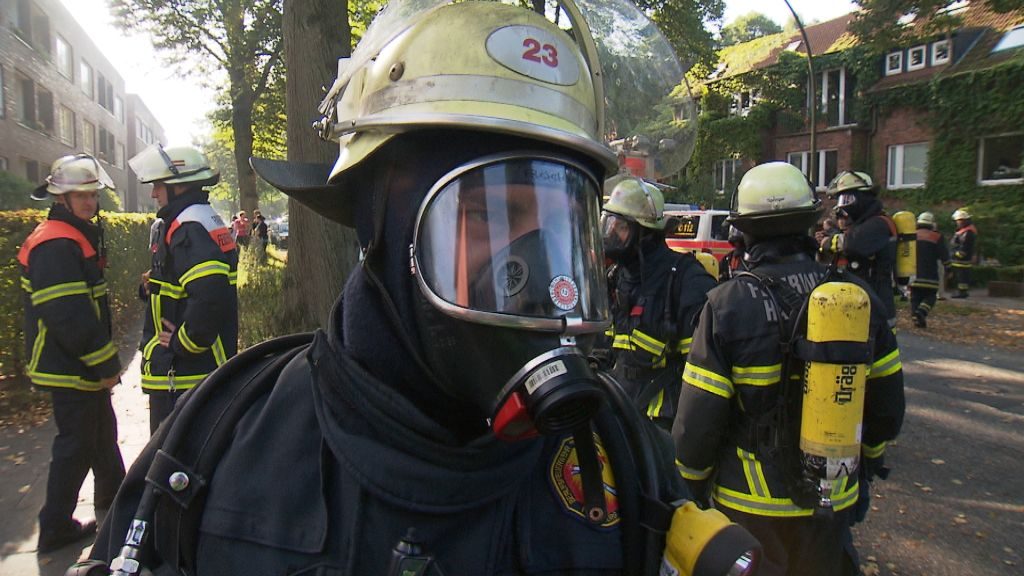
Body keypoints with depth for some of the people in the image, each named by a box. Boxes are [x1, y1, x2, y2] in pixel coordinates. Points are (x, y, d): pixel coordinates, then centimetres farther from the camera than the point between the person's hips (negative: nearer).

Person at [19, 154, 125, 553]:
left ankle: (113, 501, 39)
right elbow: (70, 318, -27)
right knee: (76, 444, 2)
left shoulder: (80, 236, 12)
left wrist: (104, 361, 18)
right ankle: (55, 528, 17)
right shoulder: (56, 245, -21)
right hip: (70, 369, -10)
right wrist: (106, 364, -18)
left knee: (102, 432, 22)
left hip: (83, 366, 10)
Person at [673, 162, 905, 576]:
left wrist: (690, 487, -2)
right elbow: (887, 399, 5)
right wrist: (868, 459, 22)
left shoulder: (727, 305, -19)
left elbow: (698, 419, -18)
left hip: (751, 504, -3)